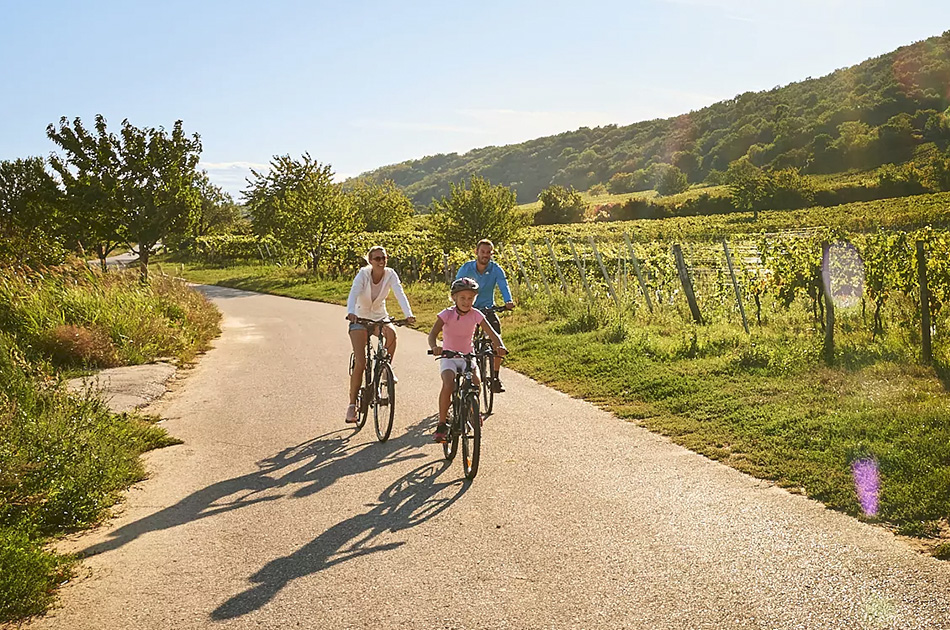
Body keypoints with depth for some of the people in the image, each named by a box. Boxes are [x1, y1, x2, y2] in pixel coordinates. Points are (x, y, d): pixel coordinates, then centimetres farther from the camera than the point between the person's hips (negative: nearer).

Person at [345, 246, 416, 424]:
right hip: (360, 318, -2)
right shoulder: (363, 274, -20)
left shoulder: (390, 274, -13)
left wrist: (408, 314, -44)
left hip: (380, 316, 2)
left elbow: (400, 294, -27)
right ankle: (352, 405, -2)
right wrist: (350, 312, -56)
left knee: (392, 333, -33)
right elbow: (353, 294, -35)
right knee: (360, 362, -12)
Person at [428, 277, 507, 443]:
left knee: (475, 382, -26)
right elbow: (432, 334, -23)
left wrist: (499, 346, -35)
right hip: (448, 357, -2)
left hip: (467, 357, 2)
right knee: (448, 385, -28)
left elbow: (492, 334, -13)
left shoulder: (476, 315, -6)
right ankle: (442, 425, -15)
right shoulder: (447, 314, -11)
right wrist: (434, 347, -46)